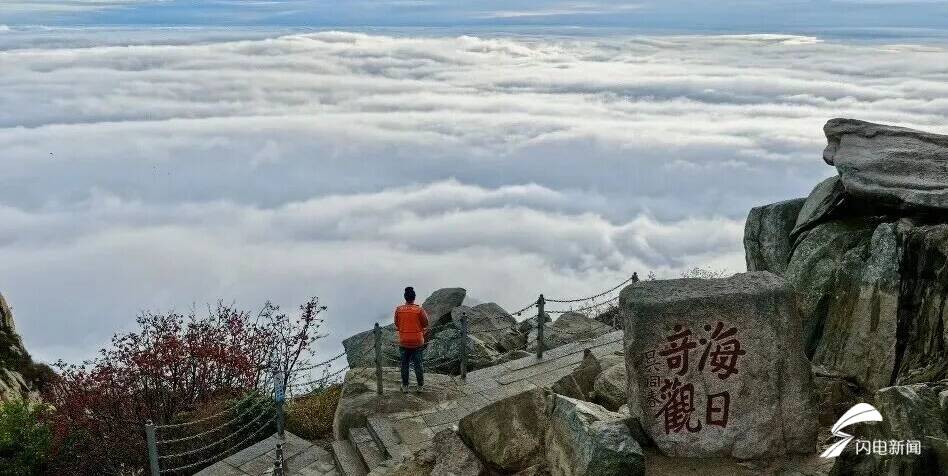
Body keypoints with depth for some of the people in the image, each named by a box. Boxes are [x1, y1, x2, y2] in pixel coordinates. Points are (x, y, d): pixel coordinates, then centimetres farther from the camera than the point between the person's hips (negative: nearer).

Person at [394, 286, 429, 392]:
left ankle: (405, 386, 18)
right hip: (417, 342, -1)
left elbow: (396, 325, 4)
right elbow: (425, 325, -4)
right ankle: (420, 386, 18)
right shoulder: (420, 310, -13)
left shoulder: (398, 310, -7)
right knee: (418, 364, 10)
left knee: (404, 364, 12)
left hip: (403, 342, 1)